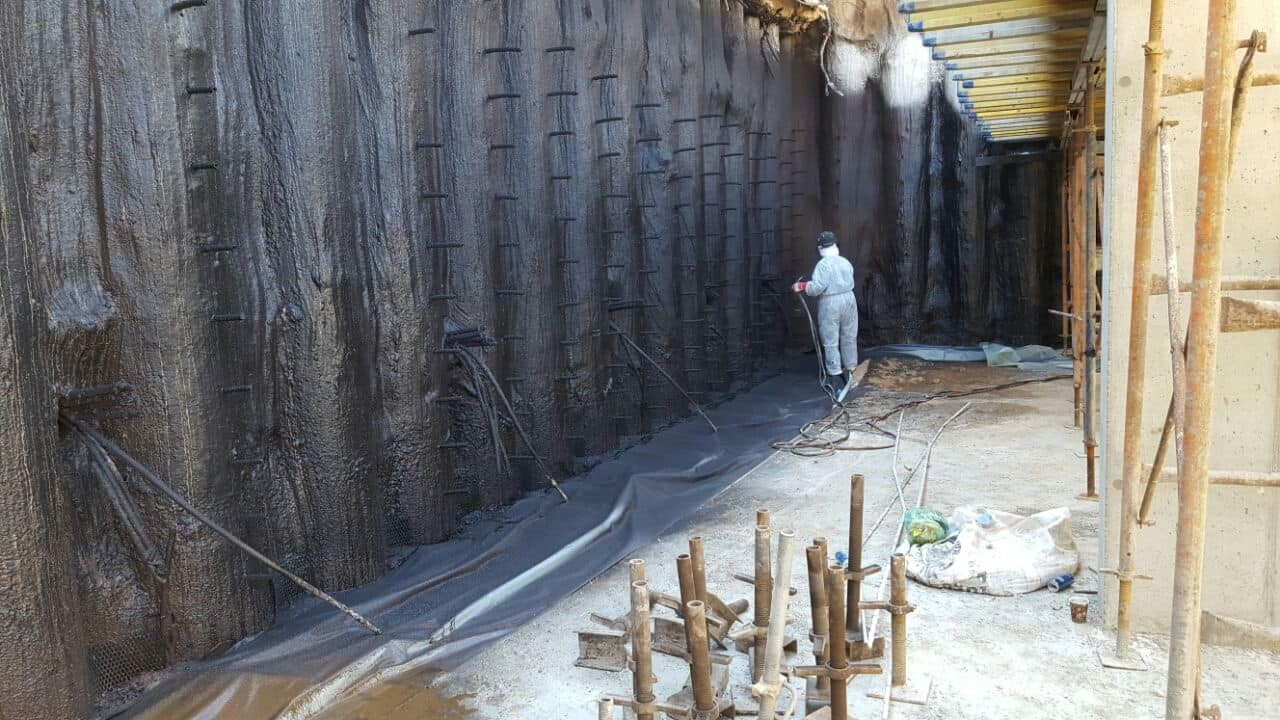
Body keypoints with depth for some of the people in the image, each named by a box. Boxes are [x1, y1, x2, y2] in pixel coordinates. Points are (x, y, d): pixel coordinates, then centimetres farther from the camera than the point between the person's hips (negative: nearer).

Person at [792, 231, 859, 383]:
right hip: (848, 300, 6)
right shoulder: (846, 262, 5)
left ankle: (835, 374, 4)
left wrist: (801, 286, -9)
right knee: (849, 338, 17)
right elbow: (849, 282, 6)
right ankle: (851, 368, 26)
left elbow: (817, 287, -22)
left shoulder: (823, 264, -15)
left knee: (831, 341, 2)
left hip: (830, 304, -6)